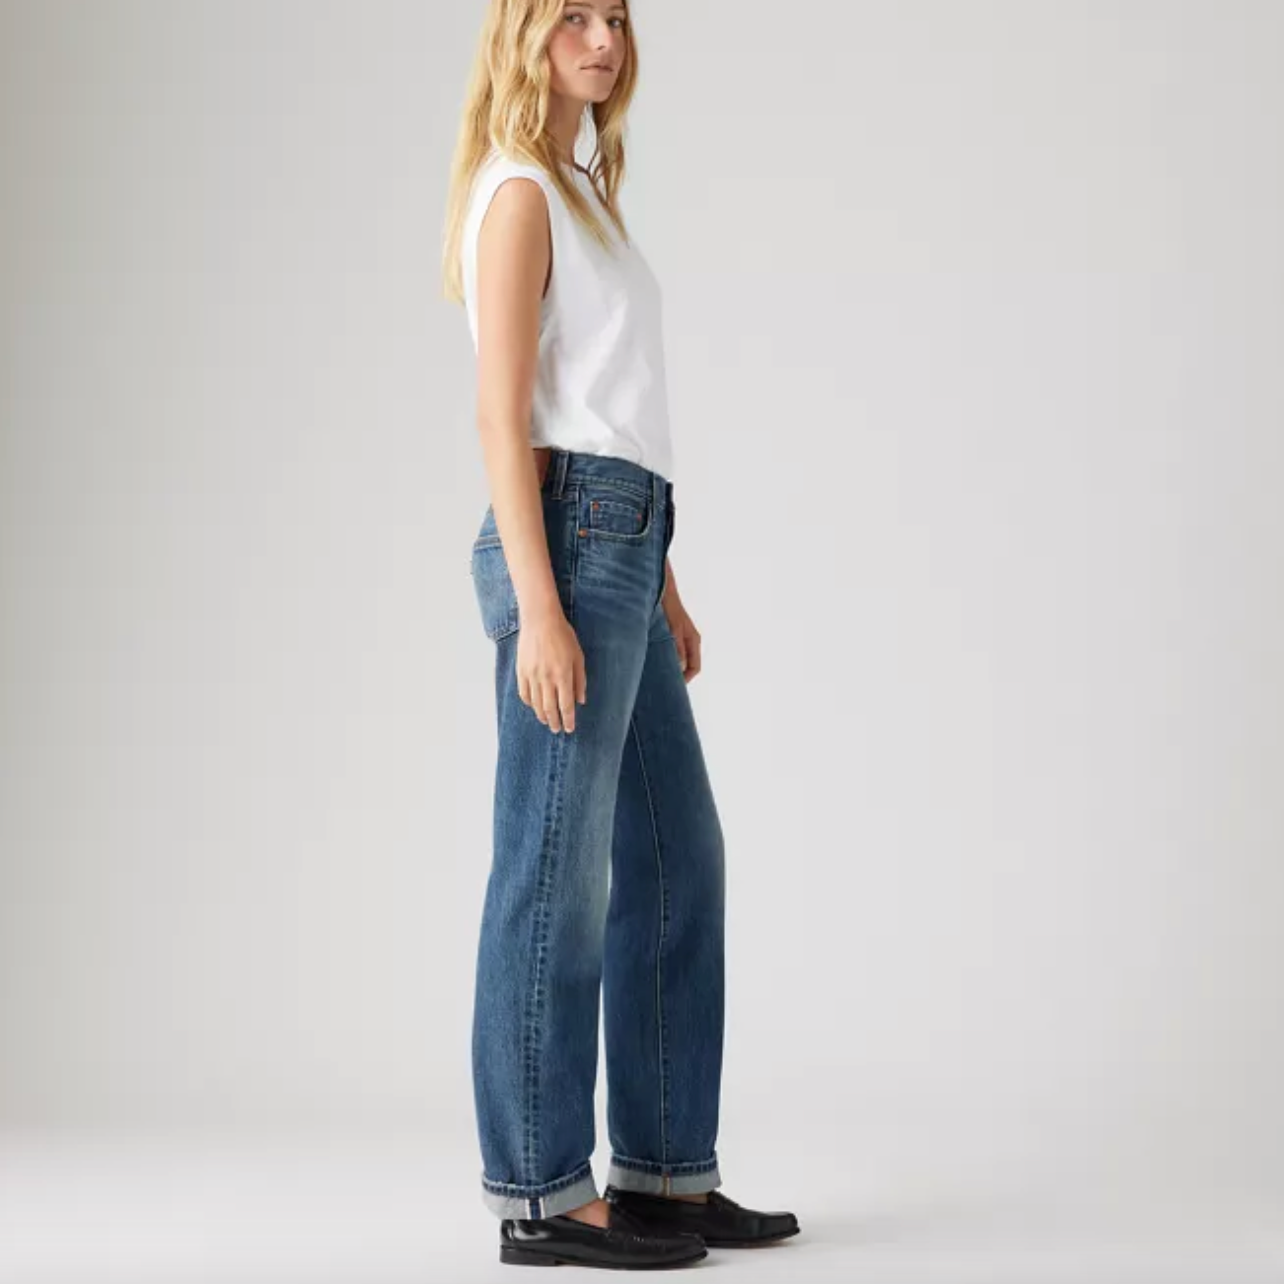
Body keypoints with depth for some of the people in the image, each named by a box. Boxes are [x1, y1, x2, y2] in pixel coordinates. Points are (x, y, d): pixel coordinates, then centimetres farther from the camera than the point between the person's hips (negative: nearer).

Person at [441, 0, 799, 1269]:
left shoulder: (586, 192, 21)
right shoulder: (518, 195, -6)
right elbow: (503, 415, -14)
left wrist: (662, 588, 20)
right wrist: (539, 609, -21)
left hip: (621, 545, 10)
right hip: (566, 541, -10)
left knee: (676, 858, 12)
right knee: (557, 870, -4)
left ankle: (665, 1170, 20)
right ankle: (541, 1193, 5)